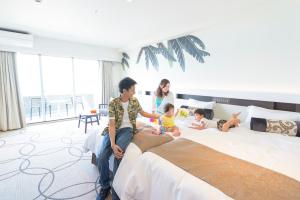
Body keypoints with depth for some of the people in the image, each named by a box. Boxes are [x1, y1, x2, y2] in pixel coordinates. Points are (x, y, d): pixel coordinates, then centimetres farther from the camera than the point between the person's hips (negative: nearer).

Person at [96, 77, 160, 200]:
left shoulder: (135, 101, 2)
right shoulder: (113, 103, -10)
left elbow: (143, 113, 20)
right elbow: (112, 124, -16)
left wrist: (158, 116, 21)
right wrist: (113, 144, -29)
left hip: (127, 129, 0)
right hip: (113, 130, 0)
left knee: (118, 155, -29)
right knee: (102, 158, -20)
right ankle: (105, 186, 10)